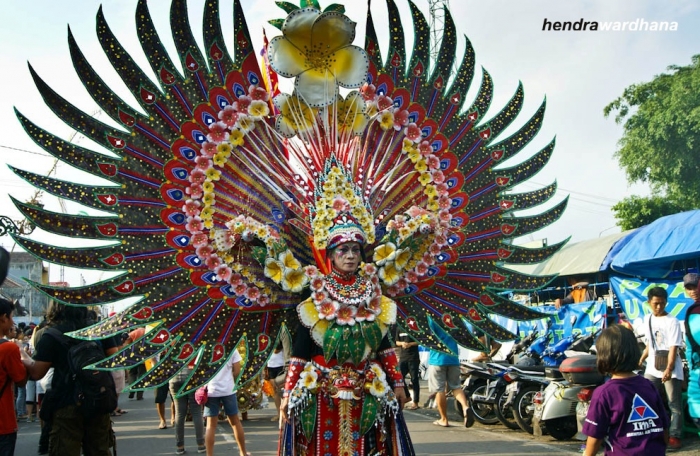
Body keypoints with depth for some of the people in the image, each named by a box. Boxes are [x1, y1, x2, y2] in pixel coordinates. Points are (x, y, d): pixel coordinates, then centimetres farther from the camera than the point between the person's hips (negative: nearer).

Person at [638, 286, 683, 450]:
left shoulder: (672, 322, -12)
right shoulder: (648, 319, 9)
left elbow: (673, 348, -18)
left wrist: (669, 369, -26)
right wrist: (641, 359, 23)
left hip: (671, 371, -6)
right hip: (652, 369, 6)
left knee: (674, 405, 1)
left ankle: (675, 436, 7)